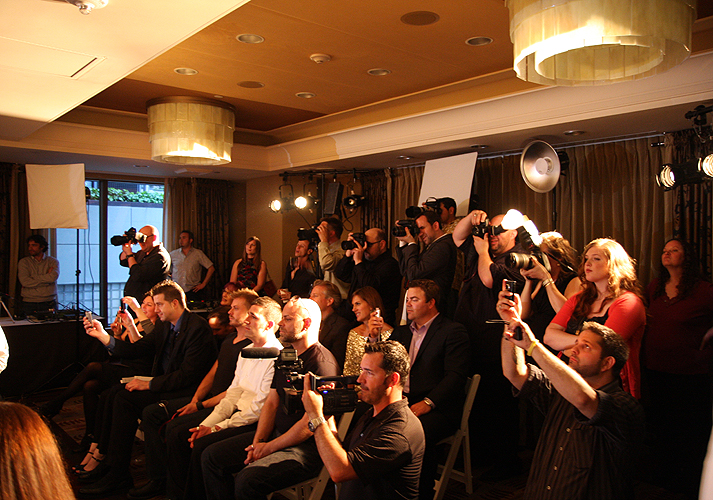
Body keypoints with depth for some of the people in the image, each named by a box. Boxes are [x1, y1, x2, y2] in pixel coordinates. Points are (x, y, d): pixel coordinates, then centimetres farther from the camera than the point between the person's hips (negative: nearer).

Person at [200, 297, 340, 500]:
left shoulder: (322, 363, -19)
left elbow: (310, 424, -21)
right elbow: (272, 402, 13)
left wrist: (269, 447, -13)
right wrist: (257, 442, 0)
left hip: (306, 447, -9)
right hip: (275, 436, 10)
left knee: (247, 480, -29)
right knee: (212, 456, 4)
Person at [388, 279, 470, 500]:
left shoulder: (453, 331, 1)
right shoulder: (401, 331, 22)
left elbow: (455, 376, -10)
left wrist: (427, 403, -20)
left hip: (437, 408, -5)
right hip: (400, 403, 5)